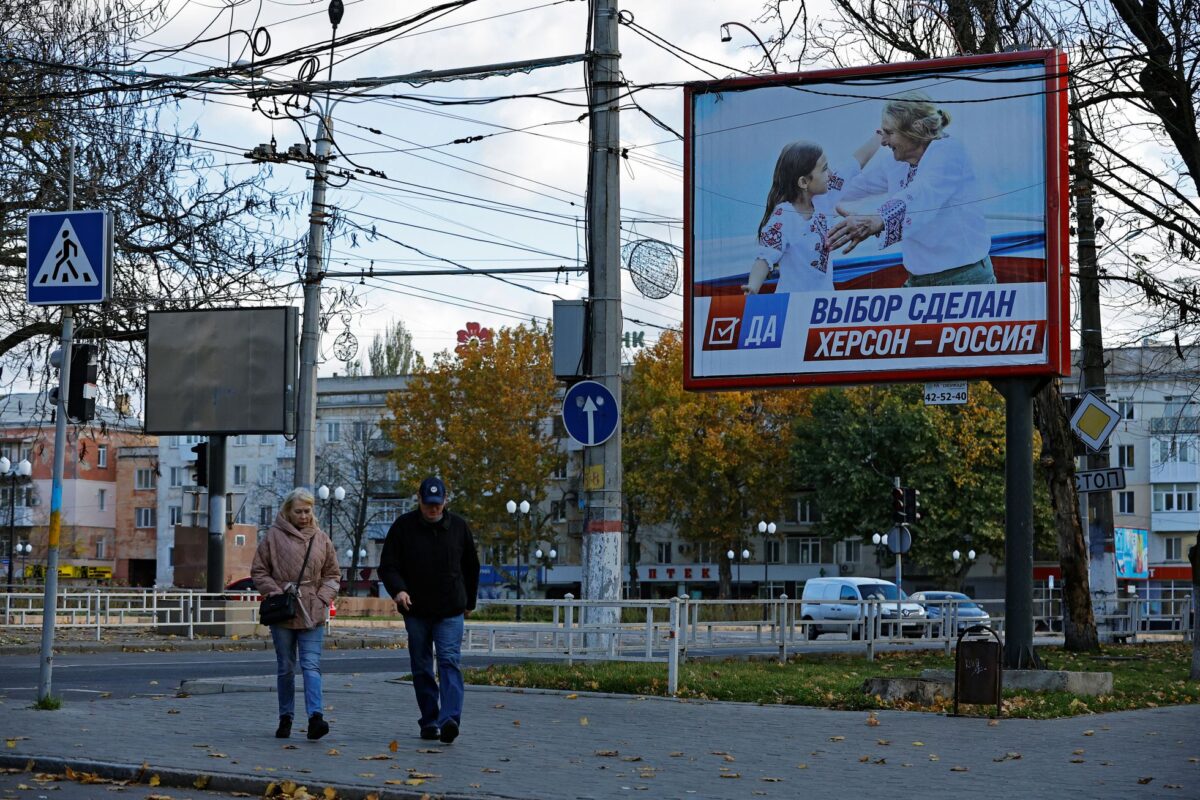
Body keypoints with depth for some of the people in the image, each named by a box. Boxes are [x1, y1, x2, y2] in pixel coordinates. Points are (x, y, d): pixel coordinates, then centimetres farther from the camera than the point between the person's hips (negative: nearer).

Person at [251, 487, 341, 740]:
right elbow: (258, 572, 4)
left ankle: (315, 716, -19)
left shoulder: (321, 539, 7)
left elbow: (332, 574, 14)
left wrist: (323, 598, -2)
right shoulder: (274, 536, 1)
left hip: (312, 615, 0)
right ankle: (285, 718, 19)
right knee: (285, 668, 9)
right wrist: (277, 593, -9)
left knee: (311, 665, -10)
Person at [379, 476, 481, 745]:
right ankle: (429, 721, 14)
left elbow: (472, 568, 17)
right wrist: (398, 589, -21)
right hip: (416, 611, 1)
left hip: (450, 611, -1)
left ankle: (449, 719, -25)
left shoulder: (459, 527, 5)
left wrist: (469, 602, 17)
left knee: (449, 662, -14)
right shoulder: (403, 527, 0)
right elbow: (388, 566, -2)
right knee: (421, 667, 6)